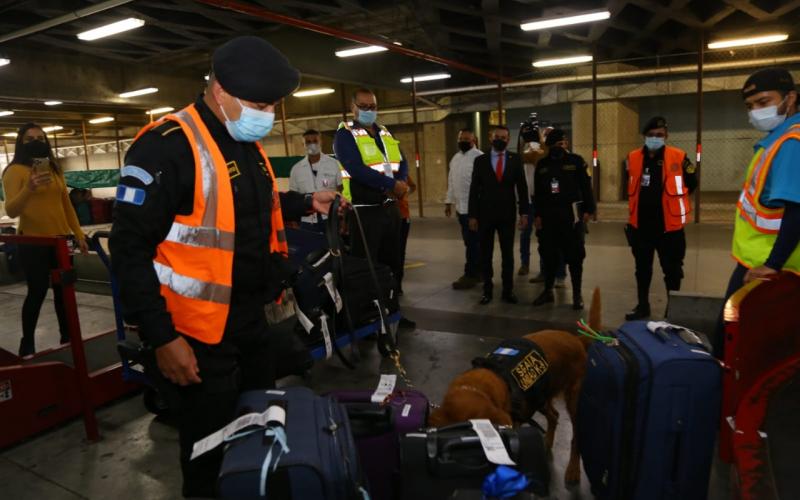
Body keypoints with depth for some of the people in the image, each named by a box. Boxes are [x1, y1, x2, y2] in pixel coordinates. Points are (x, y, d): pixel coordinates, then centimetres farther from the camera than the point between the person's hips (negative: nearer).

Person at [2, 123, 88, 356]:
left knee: (63, 290, 11)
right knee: (37, 291, -2)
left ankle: (67, 337, 24)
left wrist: (79, 235, 15)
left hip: (60, 240, 5)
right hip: (33, 242, -5)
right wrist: (29, 189, -36)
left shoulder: (55, 169, 11)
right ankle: (27, 344, 14)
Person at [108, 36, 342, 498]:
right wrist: (161, 338, -21)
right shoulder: (167, 147, -21)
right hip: (202, 329, -8)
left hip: (252, 316, 9)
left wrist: (306, 203, 10)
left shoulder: (249, 144, 7)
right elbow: (130, 248, -21)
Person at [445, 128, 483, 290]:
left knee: (472, 242, -2)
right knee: (471, 242, 15)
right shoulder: (455, 158, 16)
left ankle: (470, 275, 5)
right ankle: (477, 272, 25)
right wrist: (448, 201, 19)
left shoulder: (479, 157, -11)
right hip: (460, 207, 8)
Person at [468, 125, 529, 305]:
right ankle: (487, 290, 16)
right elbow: (474, 189, 1)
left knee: (508, 254, 7)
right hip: (485, 214, 0)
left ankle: (508, 290, 16)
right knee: (485, 254, 6)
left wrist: (524, 212, -4)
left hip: (507, 214, 0)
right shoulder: (480, 160, 2)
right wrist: (473, 215, -4)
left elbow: (522, 187, 3)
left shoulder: (515, 159, 3)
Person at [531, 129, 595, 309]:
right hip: (548, 215, 3)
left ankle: (577, 294, 12)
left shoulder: (576, 161, 1)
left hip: (571, 214, -3)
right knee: (549, 254, 9)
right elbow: (537, 192, 12)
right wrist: (537, 215, 7)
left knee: (574, 255, 2)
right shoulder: (542, 164, 10)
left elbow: (586, 187, -1)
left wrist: (588, 210, -8)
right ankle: (548, 290, 21)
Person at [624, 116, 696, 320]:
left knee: (672, 271, 7)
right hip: (641, 225, 3)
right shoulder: (633, 158, 1)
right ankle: (642, 306, 27)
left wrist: (674, 199, 8)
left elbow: (692, 182, 6)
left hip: (669, 225, -3)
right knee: (642, 269, 14)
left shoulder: (678, 157, -7)